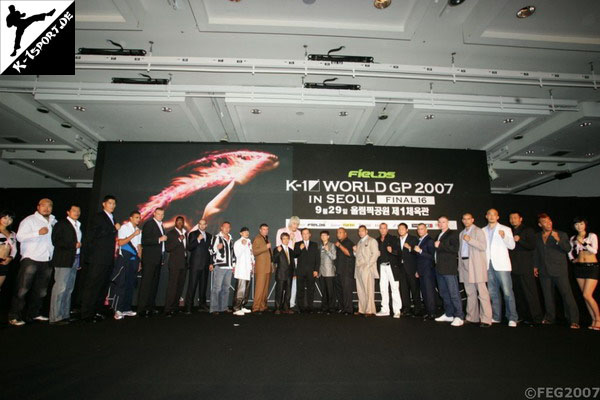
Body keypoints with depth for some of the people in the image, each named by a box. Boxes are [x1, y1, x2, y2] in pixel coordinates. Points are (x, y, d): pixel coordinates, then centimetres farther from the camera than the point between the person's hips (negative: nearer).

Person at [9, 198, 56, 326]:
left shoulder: (54, 222, 15)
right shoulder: (30, 220, -2)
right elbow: (20, 236, -12)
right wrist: (38, 233, -24)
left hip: (47, 261, 5)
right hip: (31, 259, -5)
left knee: (41, 290, 10)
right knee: (23, 289, -2)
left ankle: (34, 313, 22)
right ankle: (14, 317, 7)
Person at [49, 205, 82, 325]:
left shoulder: (79, 225, 18)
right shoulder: (61, 224, -2)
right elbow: (56, 241, -10)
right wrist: (73, 245, -12)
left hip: (75, 260, 7)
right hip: (64, 260, -7)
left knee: (69, 289, 8)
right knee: (60, 288, -8)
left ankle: (65, 314, 13)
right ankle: (56, 317, -2)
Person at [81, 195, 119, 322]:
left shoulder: (112, 219, 21)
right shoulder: (98, 217, -2)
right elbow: (95, 235, -14)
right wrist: (114, 229, -12)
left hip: (108, 259, 8)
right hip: (98, 258, -8)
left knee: (103, 286, 8)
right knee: (92, 286, -4)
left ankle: (96, 311, 15)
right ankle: (87, 314, 1)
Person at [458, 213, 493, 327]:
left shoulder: (478, 231, 0)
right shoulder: (461, 233, 20)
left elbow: (483, 246, -10)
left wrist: (470, 240, -17)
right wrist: (460, 264, 15)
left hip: (476, 264, -6)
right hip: (465, 263, 6)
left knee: (482, 292, -7)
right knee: (470, 293, 8)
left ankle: (486, 319, -4)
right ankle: (472, 317, 14)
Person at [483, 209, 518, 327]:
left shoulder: (505, 229, 5)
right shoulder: (483, 231, 15)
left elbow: (512, 246, -4)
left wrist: (504, 236, -20)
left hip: (501, 264, -3)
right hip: (489, 264, 4)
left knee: (507, 292, -7)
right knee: (493, 292, 8)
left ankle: (512, 318, 0)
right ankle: (496, 317, 15)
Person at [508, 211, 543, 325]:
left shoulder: (528, 231, 5)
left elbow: (532, 246, -6)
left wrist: (519, 240, -16)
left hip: (525, 267, -4)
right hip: (513, 267, 5)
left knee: (530, 293, -5)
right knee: (518, 294, 5)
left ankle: (536, 318, 2)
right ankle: (523, 316, 13)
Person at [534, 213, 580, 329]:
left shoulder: (561, 235, 2)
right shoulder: (537, 237, 13)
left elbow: (568, 249, -10)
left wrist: (558, 240, -25)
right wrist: (535, 266, 17)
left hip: (559, 271, -3)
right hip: (544, 272, 4)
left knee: (567, 294, -7)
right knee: (548, 296, 9)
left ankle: (574, 320, -1)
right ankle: (549, 318, 19)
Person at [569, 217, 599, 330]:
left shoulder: (592, 236, -1)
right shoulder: (573, 238, 10)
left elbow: (594, 250, -13)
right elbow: (570, 250, 25)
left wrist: (583, 242, -22)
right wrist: (572, 259, 11)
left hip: (592, 267, -5)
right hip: (579, 267, 5)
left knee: (587, 295, -12)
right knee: (585, 296, 4)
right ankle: (594, 320, 12)